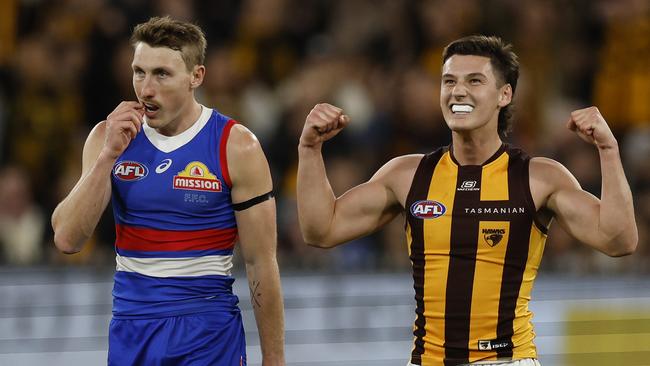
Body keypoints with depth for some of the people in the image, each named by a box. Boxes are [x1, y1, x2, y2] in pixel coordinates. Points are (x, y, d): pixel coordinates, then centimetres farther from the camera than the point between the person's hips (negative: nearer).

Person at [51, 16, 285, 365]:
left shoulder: (235, 147, -8)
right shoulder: (108, 137, 1)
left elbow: (261, 265, -5)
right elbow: (67, 240, -7)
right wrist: (108, 156, -16)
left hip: (209, 331, -3)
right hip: (130, 331, 3)